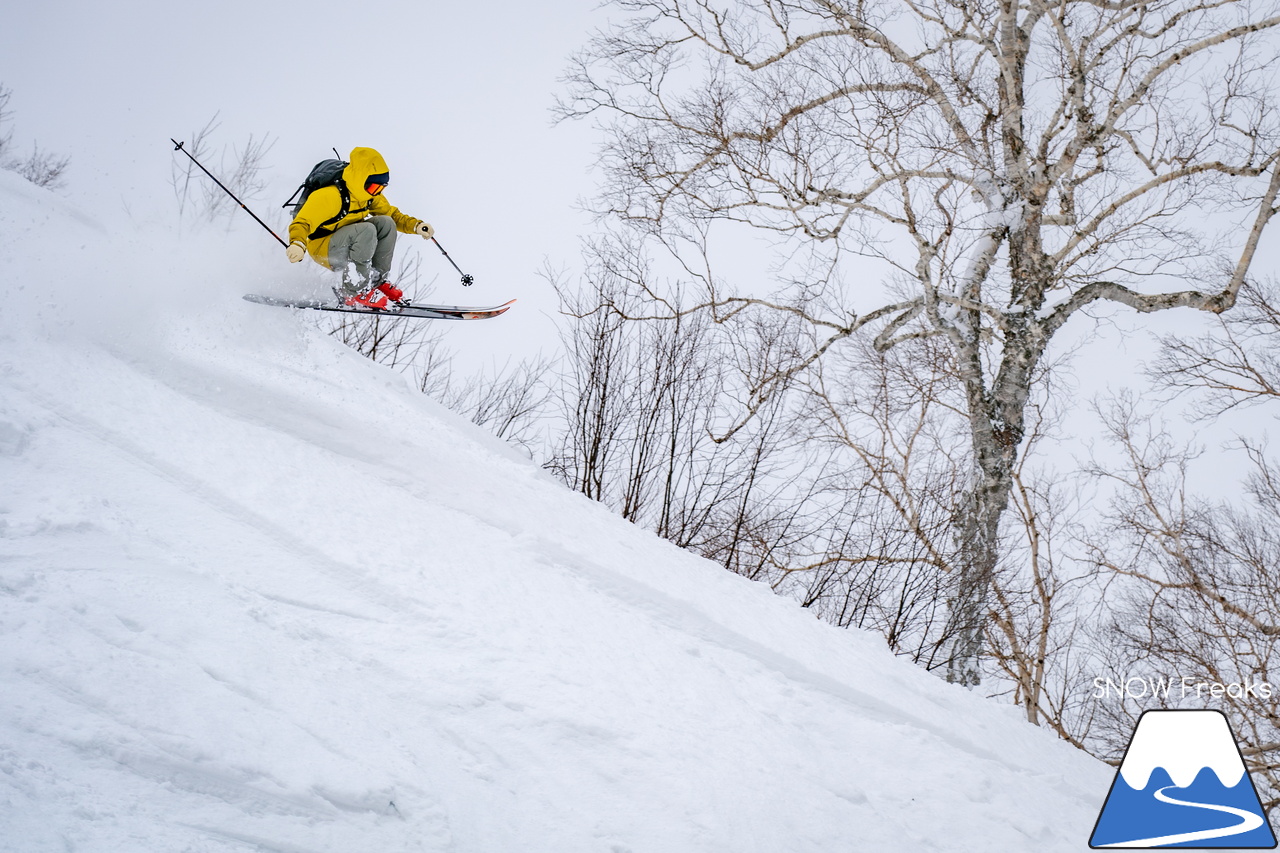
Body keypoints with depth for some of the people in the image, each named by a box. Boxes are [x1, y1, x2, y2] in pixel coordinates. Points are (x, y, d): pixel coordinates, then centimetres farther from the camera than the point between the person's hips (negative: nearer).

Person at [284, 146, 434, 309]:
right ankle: (354, 291, -25)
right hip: (323, 250, -8)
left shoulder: (370, 196, -1)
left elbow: (392, 214, 10)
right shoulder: (331, 195, -25)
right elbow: (302, 223, -26)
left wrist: (416, 226, -7)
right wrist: (297, 244, -47)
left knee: (386, 223, -14)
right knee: (367, 230, -32)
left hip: (348, 245, 8)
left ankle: (376, 281, -5)